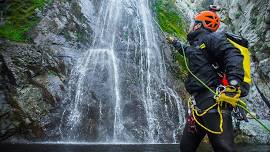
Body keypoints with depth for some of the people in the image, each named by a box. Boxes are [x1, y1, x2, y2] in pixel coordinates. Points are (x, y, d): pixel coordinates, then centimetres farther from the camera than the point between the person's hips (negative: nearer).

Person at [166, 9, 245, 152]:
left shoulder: (212, 37, 2)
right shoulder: (197, 44, 29)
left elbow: (233, 55, -16)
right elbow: (186, 50, 55)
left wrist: (234, 81, -31)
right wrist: (174, 42, 71)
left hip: (213, 100, -10)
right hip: (199, 103, 10)